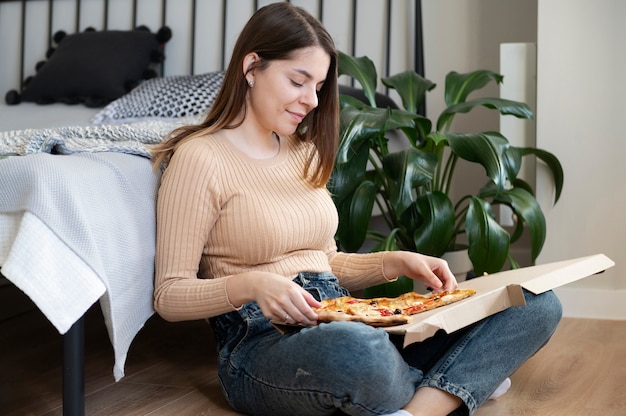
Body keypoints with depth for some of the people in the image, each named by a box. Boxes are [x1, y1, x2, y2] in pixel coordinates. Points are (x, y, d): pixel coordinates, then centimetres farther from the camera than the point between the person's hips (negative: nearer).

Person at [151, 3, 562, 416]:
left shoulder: (304, 153, 18)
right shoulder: (200, 159, -5)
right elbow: (170, 296, -7)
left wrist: (397, 262, 5)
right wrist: (250, 284, -25)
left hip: (344, 323, 7)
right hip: (261, 346, -7)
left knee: (537, 304, -8)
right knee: (358, 349, -44)